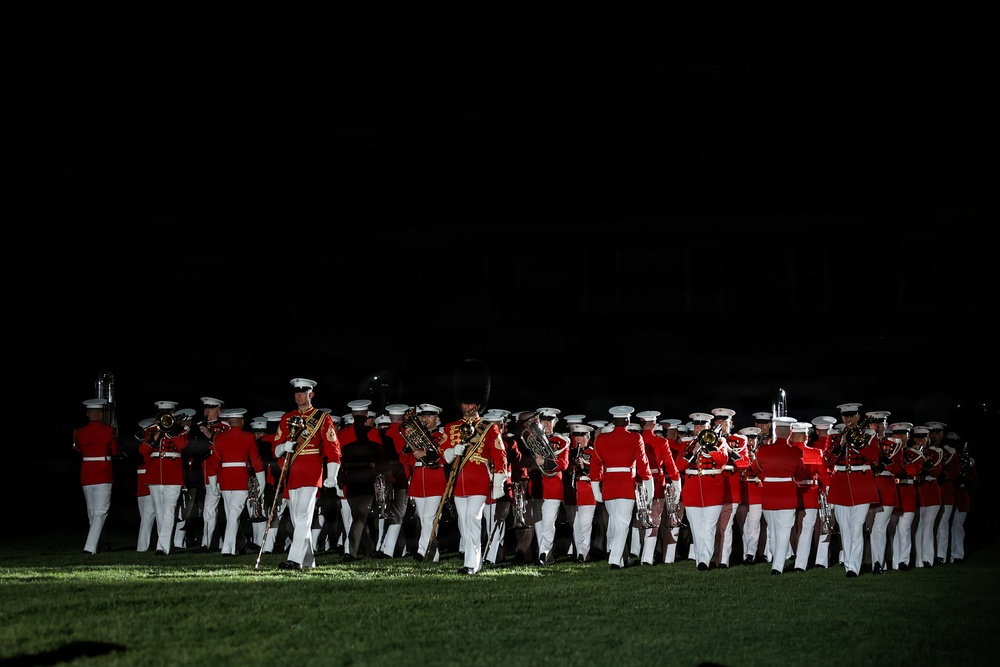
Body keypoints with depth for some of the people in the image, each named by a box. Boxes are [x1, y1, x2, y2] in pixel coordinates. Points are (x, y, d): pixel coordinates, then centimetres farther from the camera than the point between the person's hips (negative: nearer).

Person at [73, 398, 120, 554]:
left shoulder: (79, 432, 1)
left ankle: (97, 545, 25)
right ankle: (90, 546, -20)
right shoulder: (108, 431, -9)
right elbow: (116, 451, 0)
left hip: (86, 476, 5)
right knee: (100, 512, -6)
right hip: (103, 476, -5)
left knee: (92, 512, 16)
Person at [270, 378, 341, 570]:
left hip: (311, 473, -5)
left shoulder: (322, 418, 1)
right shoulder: (287, 418, 13)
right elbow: (276, 447, 12)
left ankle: (295, 559, -22)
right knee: (296, 519, 8)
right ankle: (309, 559, 18)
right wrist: (283, 447, -12)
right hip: (291, 473, 5)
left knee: (303, 515, -15)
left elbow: (333, 447, -2)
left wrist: (332, 476, -9)